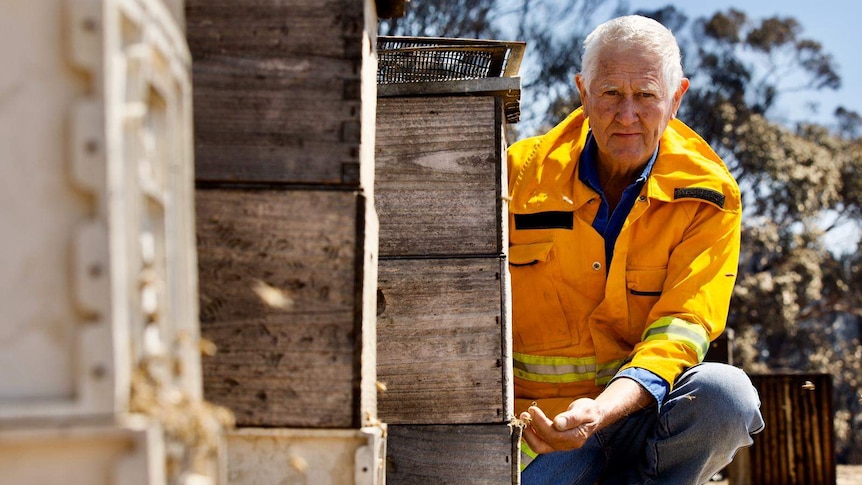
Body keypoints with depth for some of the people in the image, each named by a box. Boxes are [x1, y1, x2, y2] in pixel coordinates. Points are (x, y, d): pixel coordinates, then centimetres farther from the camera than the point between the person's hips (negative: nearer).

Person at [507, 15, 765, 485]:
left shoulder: (707, 197, -4)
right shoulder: (522, 172, 0)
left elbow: (681, 328, -13)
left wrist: (602, 410, -32)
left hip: (643, 414, 1)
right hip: (542, 424, -1)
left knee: (725, 393, -31)